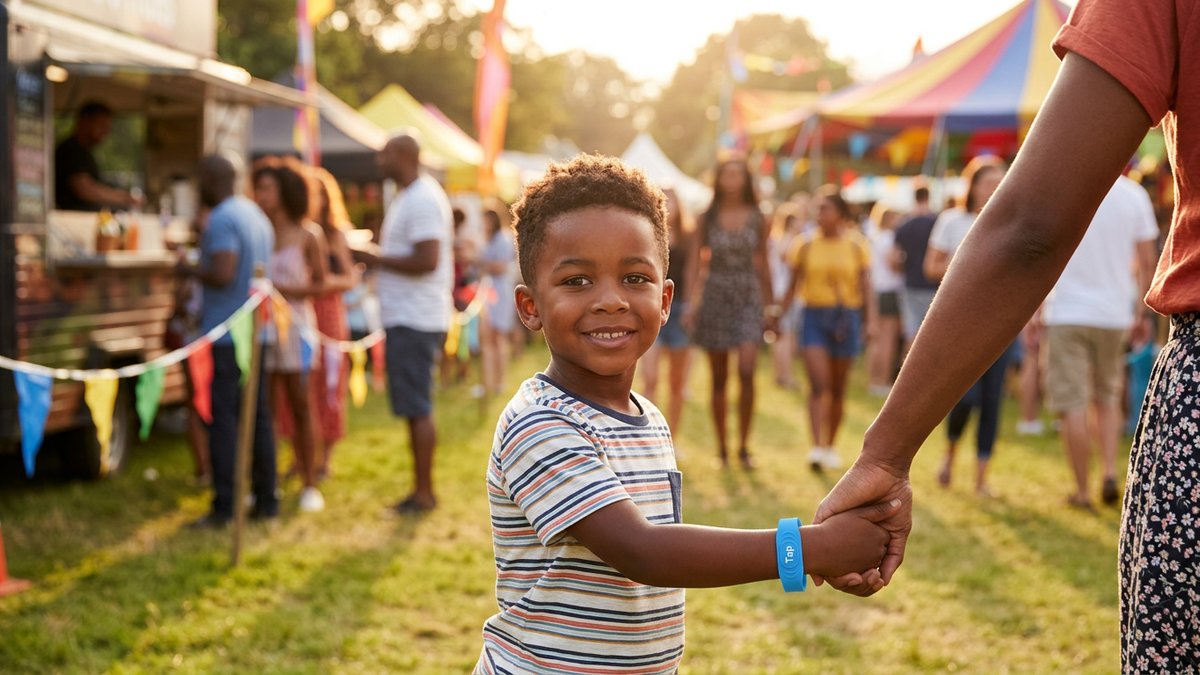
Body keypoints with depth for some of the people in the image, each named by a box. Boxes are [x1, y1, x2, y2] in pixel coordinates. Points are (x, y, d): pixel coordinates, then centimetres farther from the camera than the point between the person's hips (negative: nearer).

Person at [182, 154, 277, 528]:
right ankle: (266, 499, 14)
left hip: (227, 333, -9)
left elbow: (222, 274, -24)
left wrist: (190, 270, -7)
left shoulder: (222, 220, -13)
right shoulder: (257, 215, 16)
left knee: (223, 417, -6)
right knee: (257, 415, 11)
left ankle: (224, 506, -5)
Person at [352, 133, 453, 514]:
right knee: (414, 408, 13)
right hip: (406, 317, 11)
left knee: (417, 409, -6)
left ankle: (424, 493, 0)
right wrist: (376, 258, 11)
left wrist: (376, 259, -14)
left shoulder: (422, 200, -15)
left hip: (414, 321, -11)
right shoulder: (409, 198, 18)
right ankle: (421, 489, 18)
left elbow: (428, 259, -24)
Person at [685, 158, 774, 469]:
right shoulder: (708, 218, 4)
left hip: (748, 295, -1)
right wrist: (692, 302, -2)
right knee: (719, 377, 4)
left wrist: (769, 303, 9)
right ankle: (722, 446, 13)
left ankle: (743, 446, -5)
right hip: (715, 294, 1)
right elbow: (700, 263, 5)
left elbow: (762, 264, 10)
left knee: (746, 371, -15)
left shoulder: (756, 218, 4)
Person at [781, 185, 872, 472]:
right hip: (814, 316, 0)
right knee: (818, 383, -13)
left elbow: (865, 287, 1)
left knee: (837, 388, 9)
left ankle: (830, 446, 22)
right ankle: (816, 447, -19)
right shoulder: (806, 246, 4)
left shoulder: (856, 245, 3)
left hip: (846, 317, 1)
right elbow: (793, 286, 8)